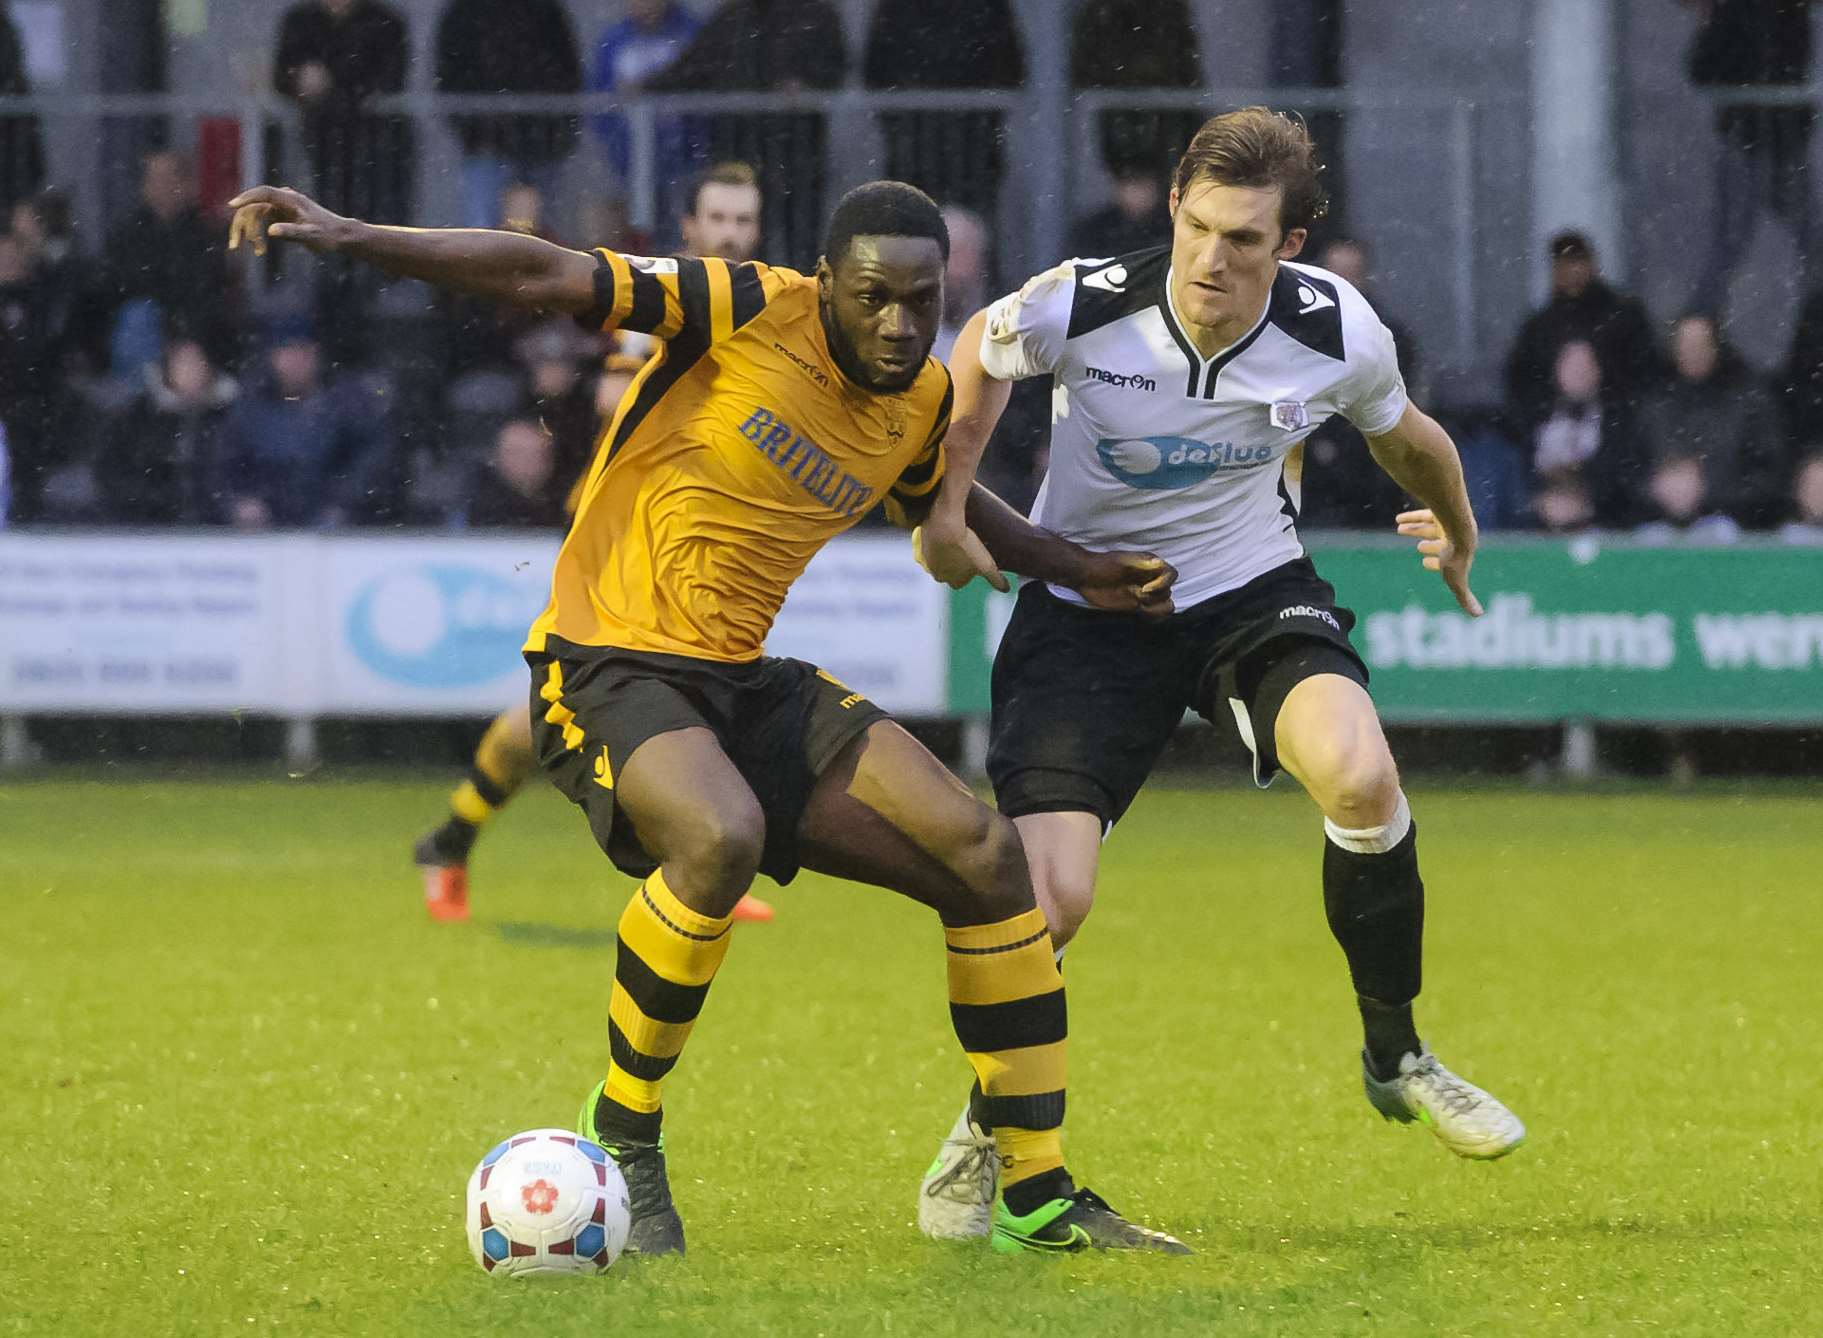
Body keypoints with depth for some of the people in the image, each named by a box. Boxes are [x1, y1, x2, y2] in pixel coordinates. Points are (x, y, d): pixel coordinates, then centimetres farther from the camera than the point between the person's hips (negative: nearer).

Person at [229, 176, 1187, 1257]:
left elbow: (945, 505, 31)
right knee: (721, 837, -37)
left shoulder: (923, 400, 6)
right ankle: (622, 1138, -13)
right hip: (608, 668, -7)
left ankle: (1039, 1197, 4)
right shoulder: (752, 312, -13)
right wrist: (349, 237, -24)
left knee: (987, 854, -7)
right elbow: (543, 277, -16)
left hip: (747, 682, 7)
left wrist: (1080, 569, 23)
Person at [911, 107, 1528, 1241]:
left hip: (1254, 593, 1)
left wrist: (1458, 536, 26)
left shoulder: (1339, 333, -17)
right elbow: (980, 354, 3)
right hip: (1087, 606, -1)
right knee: (1047, 899, -16)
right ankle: (989, 1130, 15)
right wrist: (947, 502, -1)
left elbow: (1404, 436, 8)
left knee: (1360, 775, -31)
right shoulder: (1078, 307, -23)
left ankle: (1396, 1056, -7)